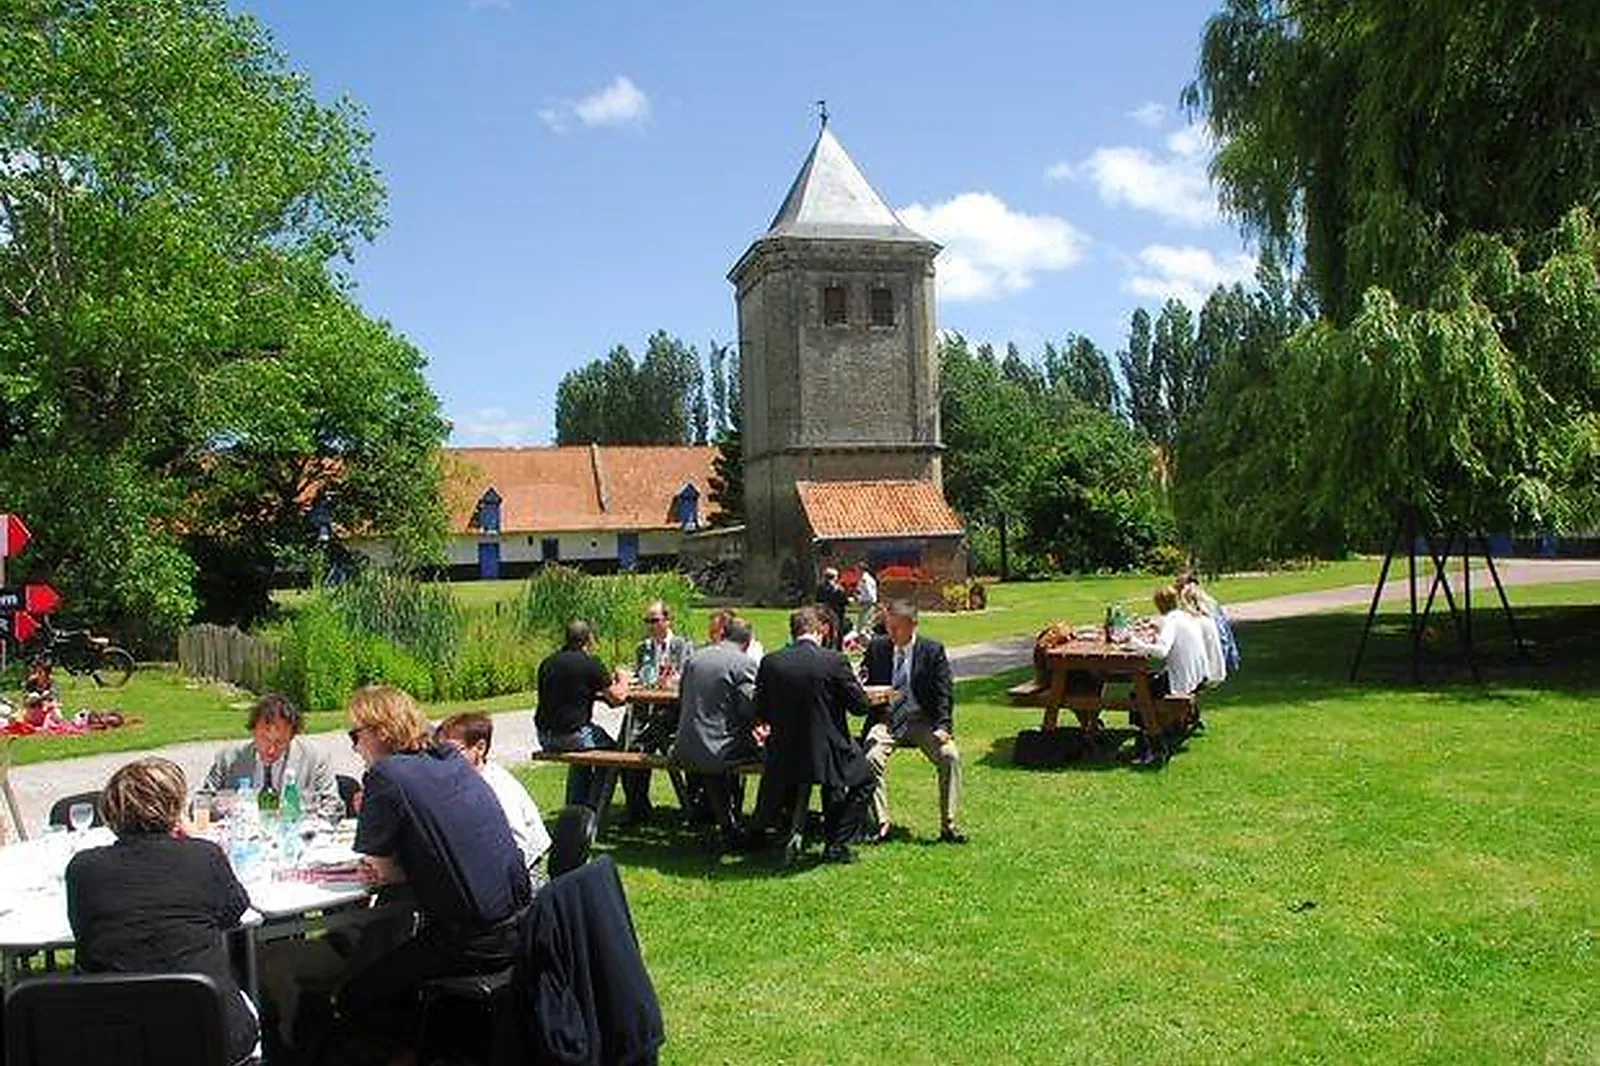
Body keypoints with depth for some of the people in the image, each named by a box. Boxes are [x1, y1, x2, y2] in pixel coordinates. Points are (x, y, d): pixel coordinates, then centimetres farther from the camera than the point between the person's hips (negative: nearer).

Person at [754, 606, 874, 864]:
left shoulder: (770, 663, -5)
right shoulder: (834, 661, -14)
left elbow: (761, 713, 3)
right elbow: (860, 705, -6)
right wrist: (854, 681, 14)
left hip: (784, 758, 3)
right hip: (827, 754, -3)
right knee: (864, 778, 25)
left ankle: (791, 834, 27)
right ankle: (837, 845, 19)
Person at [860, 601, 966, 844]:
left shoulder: (933, 651, -3)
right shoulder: (877, 648, 3)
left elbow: (945, 694, -3)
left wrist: (943, 726, -16)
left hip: (922, 720, -1)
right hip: (886, 719, 1)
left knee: (951, 756, -23)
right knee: (870, 758, -25)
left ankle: (948, 825, -11)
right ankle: (880, 823, -10)